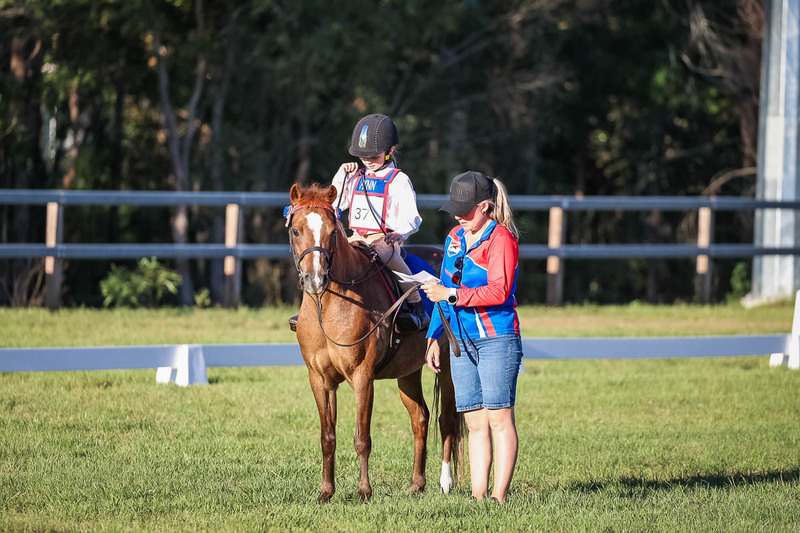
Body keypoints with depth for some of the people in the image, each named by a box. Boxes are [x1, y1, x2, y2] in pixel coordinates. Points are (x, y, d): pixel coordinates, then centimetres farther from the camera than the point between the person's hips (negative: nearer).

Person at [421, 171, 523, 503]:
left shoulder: (501, 238, -8)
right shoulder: (455, 238, 16)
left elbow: (499, 291, -19)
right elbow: (445, 288, 23)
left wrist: (453, 295, -20)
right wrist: (434, 336, 19)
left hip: (497, 337, -7)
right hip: (462, 340, 7)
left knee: (499, 419, -6)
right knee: (475, 423, 5)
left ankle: (500, 495, -6)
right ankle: (478, 494, 4)